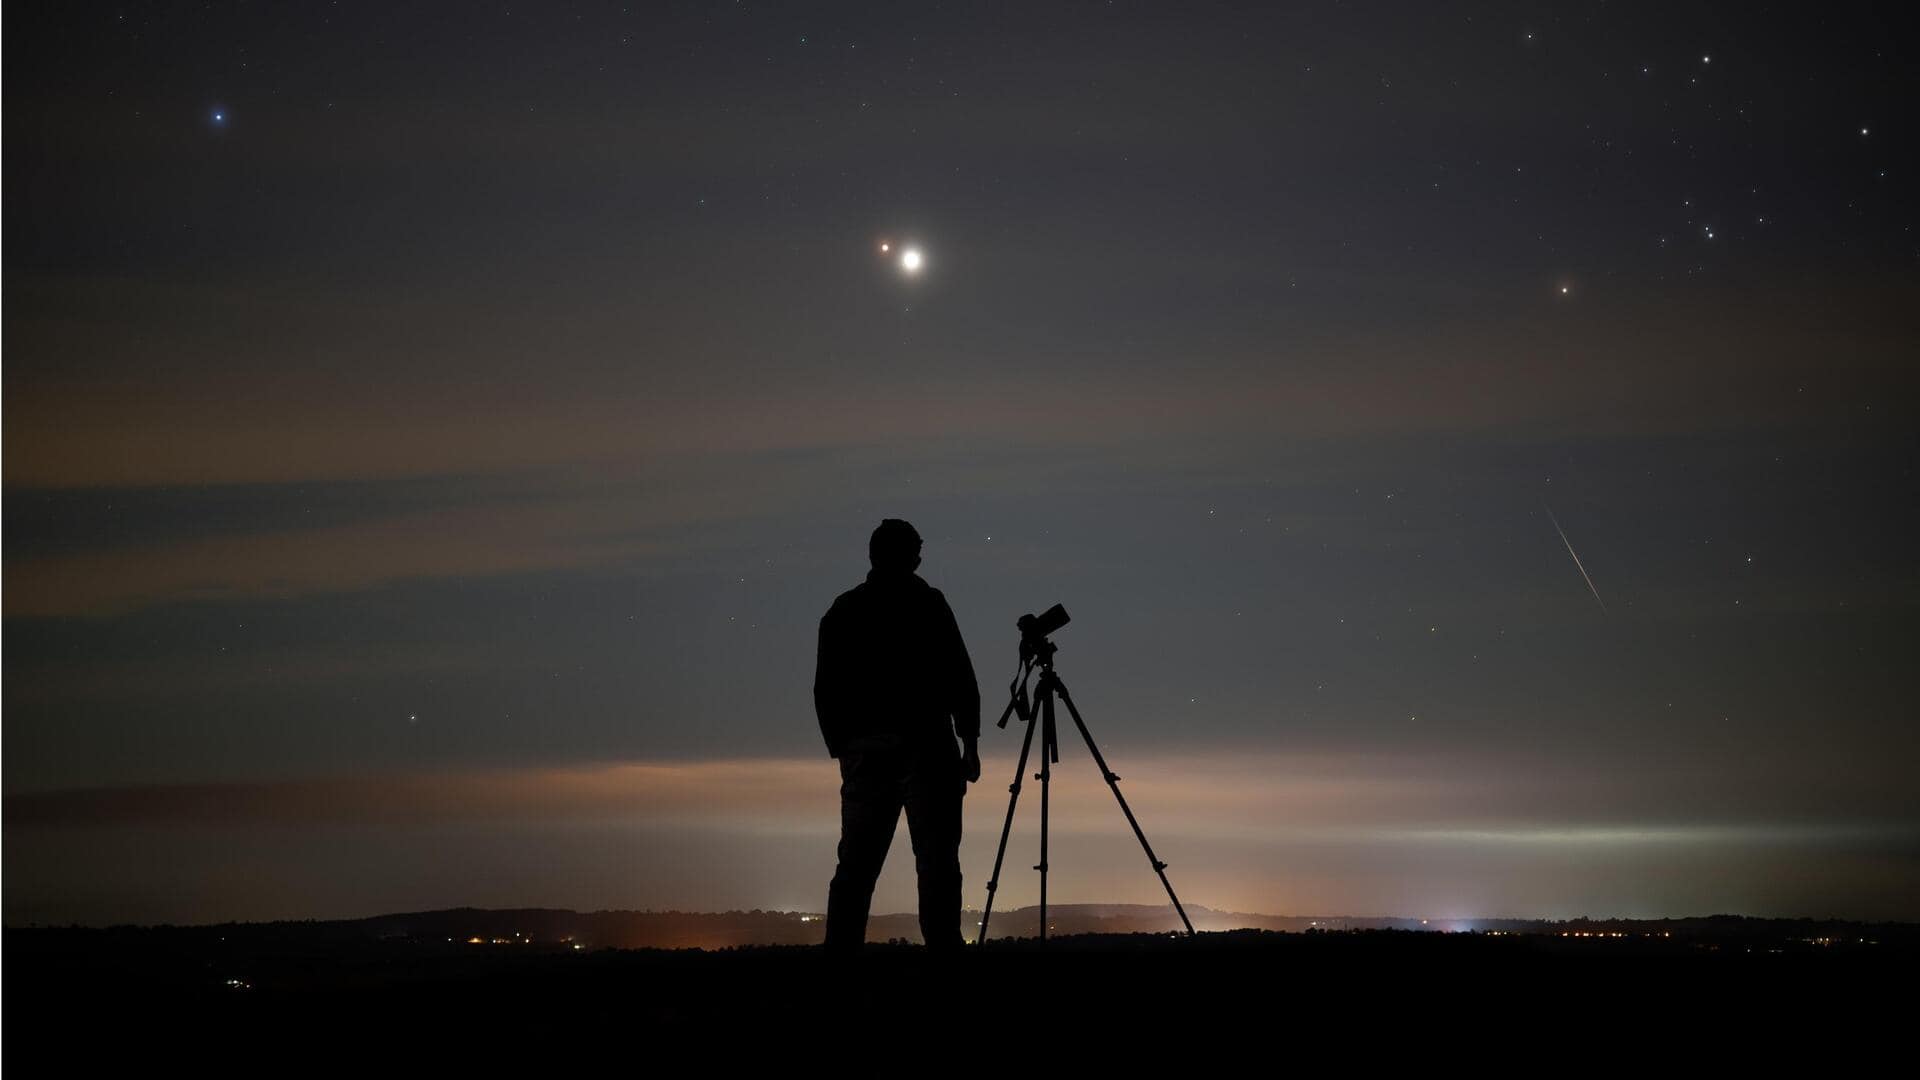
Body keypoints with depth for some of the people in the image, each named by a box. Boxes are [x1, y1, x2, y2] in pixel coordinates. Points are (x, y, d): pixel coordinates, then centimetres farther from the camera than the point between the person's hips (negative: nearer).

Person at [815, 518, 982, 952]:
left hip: (862, 750, 4)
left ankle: (839, 953, 0)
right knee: (936, 863, -6)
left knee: (856, 864, 6)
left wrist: (841, 750, 19)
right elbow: (959, 678, -4)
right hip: (923, 747, -4)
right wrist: (969, 743, 1)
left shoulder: (841, 611, 12)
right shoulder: (927, 603, 0)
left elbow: (825, 692, 12)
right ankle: (942, 950, -14)